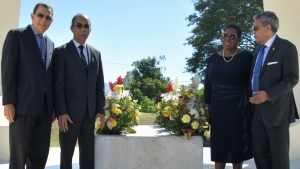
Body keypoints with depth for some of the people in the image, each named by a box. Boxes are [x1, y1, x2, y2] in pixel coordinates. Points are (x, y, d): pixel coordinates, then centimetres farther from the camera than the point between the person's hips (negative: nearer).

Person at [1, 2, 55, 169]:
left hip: (45, 107, 5)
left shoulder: (50, 44, 18)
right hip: (23, 104, -5)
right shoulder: (16, 35, 3)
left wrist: (53, 105, 10)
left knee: (40, 154, 8)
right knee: (19, 153, 0)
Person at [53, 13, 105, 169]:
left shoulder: (96, 53, 13)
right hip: (69, 111, -4)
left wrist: (101, 109, 4)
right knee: (67, 153, 7)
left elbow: (99, 84, 11)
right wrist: (61, 112, -13)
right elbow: (58, 85, -6)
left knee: (88, 153, 9)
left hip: (90, 112, 4)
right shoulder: (61, 51, 0)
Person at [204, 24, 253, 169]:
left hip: (238, 108, -3)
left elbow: (251, 84, -5)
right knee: (219, 144, 9)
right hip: (218, 108, 3)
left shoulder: (246, 57, -4)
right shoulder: (213, 58, 5)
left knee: (237, 143, 8)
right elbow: (207, 84, 9)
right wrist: (207, 107, 6)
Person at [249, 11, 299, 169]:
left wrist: (268, 94, -23)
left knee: (279, 155, 6)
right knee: (260, 155, 11)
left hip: (276, 110, -6)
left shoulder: (286, 47, -7)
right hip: (257, 110, 7)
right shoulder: (258, 48, 15)